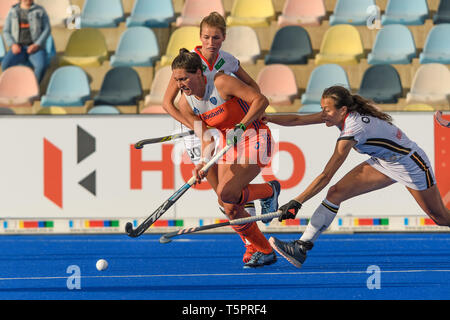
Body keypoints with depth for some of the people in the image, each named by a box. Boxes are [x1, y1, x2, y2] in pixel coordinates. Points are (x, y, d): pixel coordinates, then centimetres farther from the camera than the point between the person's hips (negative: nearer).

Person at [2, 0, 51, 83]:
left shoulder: (40, 11, 5)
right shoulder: (12, 11, 10)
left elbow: (47, 30, 0)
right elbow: (6, 32, 8)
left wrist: (37, 45, -16)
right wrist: (13, 45, -12)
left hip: (36, 48, -1)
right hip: (18, 48, 1)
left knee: (41, 66, -35)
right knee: (5, 65, -31)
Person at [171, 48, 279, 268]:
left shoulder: (221, 82, -23)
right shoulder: (186, 103, -5)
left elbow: (261, 100, -21)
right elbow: (205, 138, -2)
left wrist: (241, 127, -28)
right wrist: (204, 162, -21)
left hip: (254, 137, -7)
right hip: (228, 143, 7)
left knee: (226, 193, -23)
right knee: (231, 209, -1)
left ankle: (269, 191, 5)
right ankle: (265, 252, 16)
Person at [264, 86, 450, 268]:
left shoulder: (353, 130, -35)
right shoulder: (341, 115, -13)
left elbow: (326, 176, -35)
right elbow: (297, 120, -8)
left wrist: (297, 202, -35)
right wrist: (267, 118, -20)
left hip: (409, 162, -8)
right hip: (383, 162, 8)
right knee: (336, 193, -9)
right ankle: (301, 248, -15)